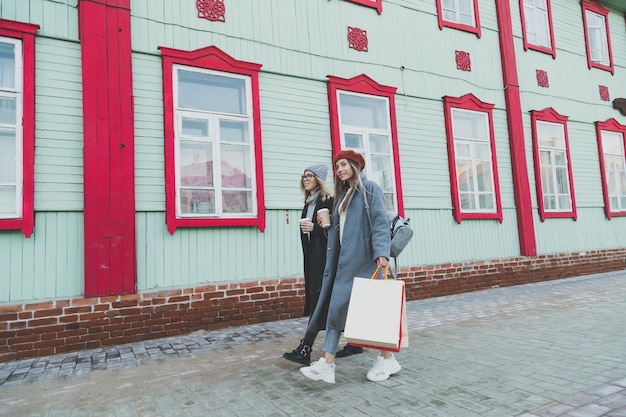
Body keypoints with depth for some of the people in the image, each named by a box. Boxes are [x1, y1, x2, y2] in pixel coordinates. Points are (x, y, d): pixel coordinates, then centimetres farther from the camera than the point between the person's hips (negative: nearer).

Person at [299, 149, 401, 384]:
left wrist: (381, 252, -23)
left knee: (371, 306, 0)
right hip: (344, 259, 8)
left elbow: (380, 222, -12)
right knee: (335, 306, 1)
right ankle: (327, 364, 4)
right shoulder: (343, 194, 20)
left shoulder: (370, 189, -2)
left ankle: (387, 359, 17)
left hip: (364, 258, -7)